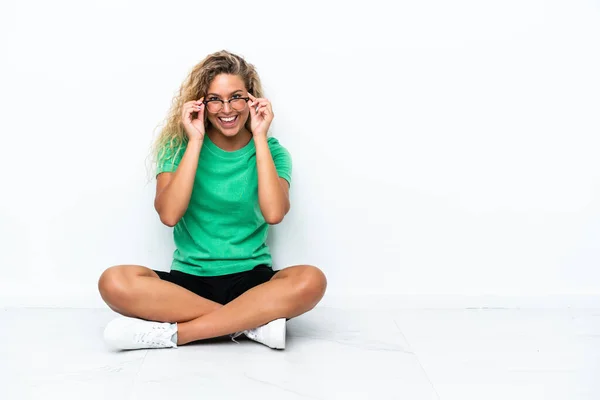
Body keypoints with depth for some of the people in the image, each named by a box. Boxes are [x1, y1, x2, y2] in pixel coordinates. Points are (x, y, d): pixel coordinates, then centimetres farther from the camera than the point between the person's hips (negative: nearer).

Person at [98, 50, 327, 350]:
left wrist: (259, 137, -13)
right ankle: (253, 321, -25)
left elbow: (274, 213, -17)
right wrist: (195, 141, -14)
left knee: (311, 281, -32)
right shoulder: (178, 146, 2)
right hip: (188, 278, 1)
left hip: (251, 280, 0)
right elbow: (168, 214, -15)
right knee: (114, 282, -28)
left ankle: (174, 333, -26)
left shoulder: (270, 151, 3)